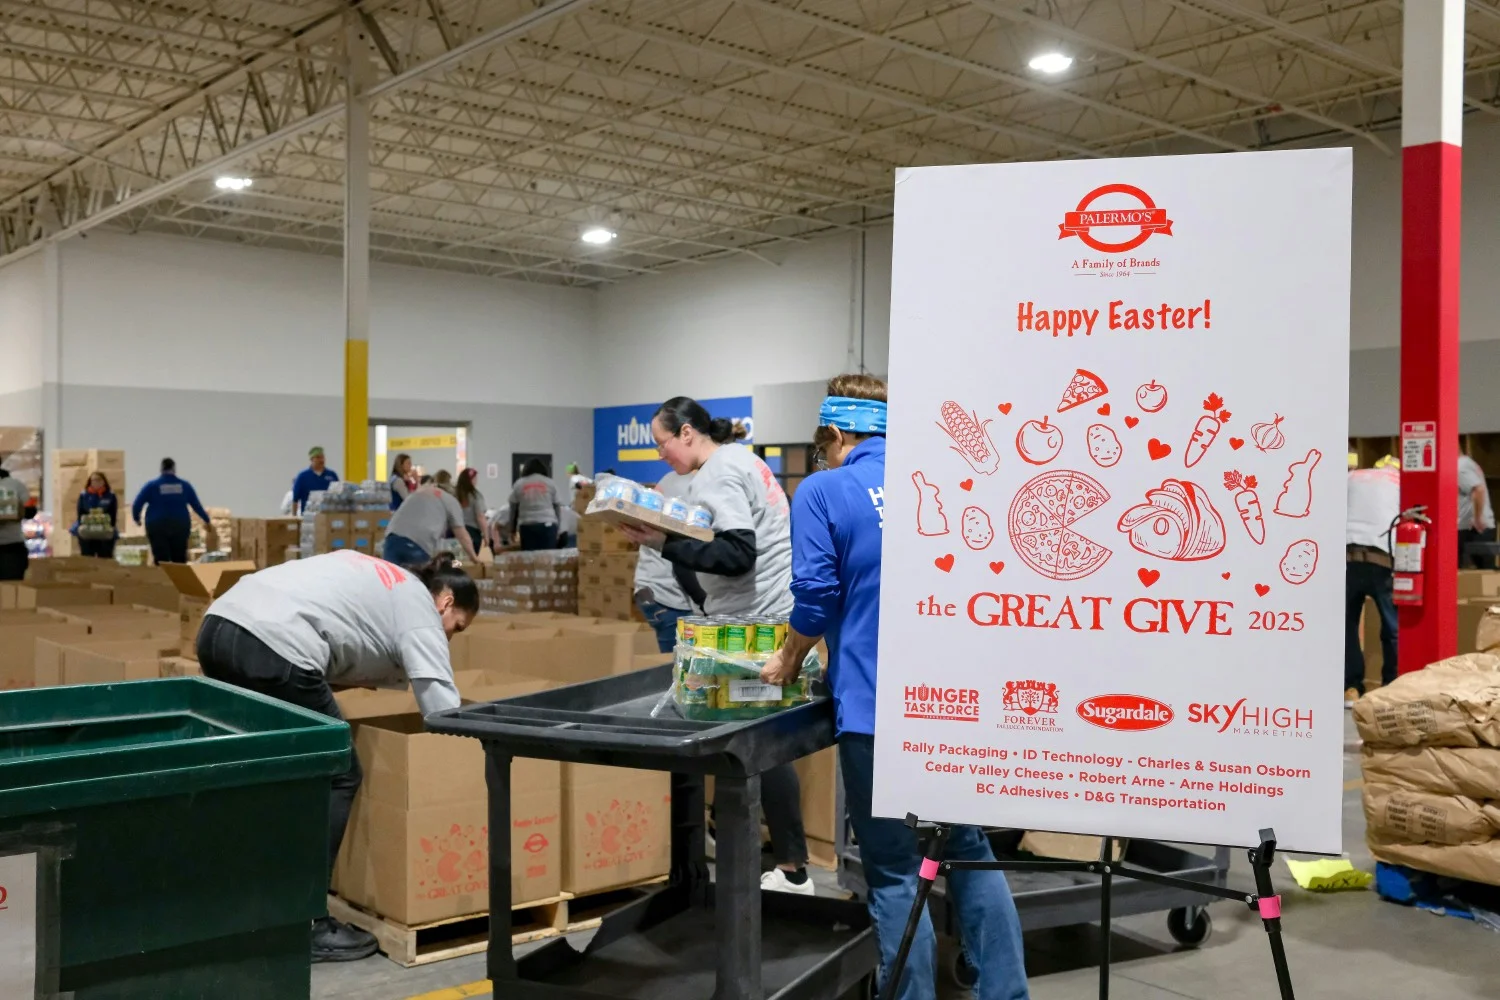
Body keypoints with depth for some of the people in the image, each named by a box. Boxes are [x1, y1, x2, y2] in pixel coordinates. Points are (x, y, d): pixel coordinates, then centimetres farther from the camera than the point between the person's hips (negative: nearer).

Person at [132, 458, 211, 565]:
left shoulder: (152, 485, 0)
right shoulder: (185, 485, 6)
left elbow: (137, 505, -1)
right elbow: (197, 505, 10)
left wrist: (136, 519, 18)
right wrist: (207, 520, 24)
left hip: (157, 526, -2)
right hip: (180, 526, 2)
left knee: (161, 561, -4)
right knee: (179, 561, 7)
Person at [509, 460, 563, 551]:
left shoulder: (519, 484, 12)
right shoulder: (550, 484, 12)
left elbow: (513, 509, 12)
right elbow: (557, 507, 10)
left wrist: (513, 530, 20)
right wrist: (557, 526, 18)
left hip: (527, 526, 1)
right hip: (548, 524, -1)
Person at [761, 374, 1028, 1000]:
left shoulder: (823, 490, -4)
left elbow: (817, 597, -11)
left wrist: (787, 662, 8)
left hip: (878, 706, -5)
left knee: (895, 873, 4)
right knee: (972, 851, 17)